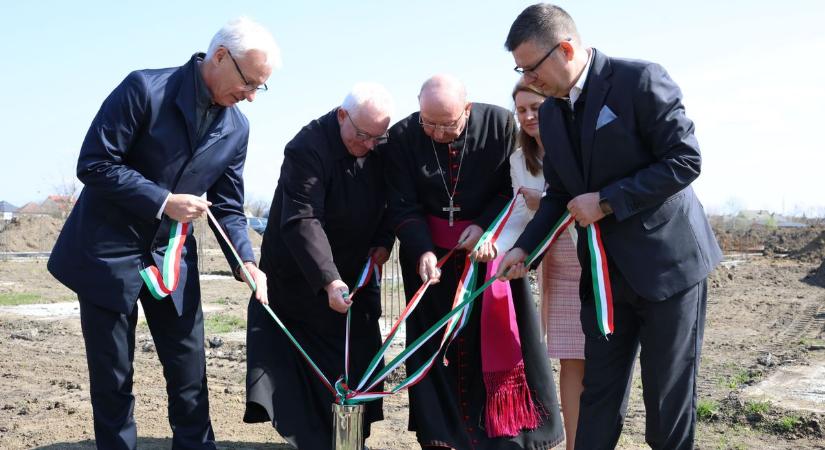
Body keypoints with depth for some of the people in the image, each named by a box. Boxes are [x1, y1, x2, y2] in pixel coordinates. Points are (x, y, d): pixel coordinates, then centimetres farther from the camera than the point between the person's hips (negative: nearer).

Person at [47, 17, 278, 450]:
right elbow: (93, 164, -18)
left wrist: (246, 263, -11)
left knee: (190, 371, 6)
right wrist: (164, 201, -22)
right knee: (112, 375, 6)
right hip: (109, 252, -5)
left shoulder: (236, 129, 1)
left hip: (172, 256, 5)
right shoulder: (145, 89, -16)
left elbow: (228, 208, 4)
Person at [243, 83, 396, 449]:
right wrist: (329, 281, -40)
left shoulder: (379, 147, -4)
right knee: (311, 363, -3)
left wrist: (384, 241, -6)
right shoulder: (308, 148, -25)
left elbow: (388, 199, 11)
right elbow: (302, 221, -32)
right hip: (301, 277, -6)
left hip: (355, 270, 6)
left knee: (359, 359, 8)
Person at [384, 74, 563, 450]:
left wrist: (484, 225, -15)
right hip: (430, 251, 1)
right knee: (437, 343, 0)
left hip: (490, 245, 0)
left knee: (502, 338, 1)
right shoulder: (402, 137, -9)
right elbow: (403, 207, -10)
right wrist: (423, 252, -24)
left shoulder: (500, 123, -11)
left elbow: (514, 186, -3)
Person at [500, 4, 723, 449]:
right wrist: (524, 248, -1)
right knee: (599, 393, 9)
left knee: (668, 394, 4)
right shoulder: (550, 113, 7)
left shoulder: (639, 80, -13)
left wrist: (606, 201, -19)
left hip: (667, 261, -6)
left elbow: (685, 161, -16)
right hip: (604, 270, 6)